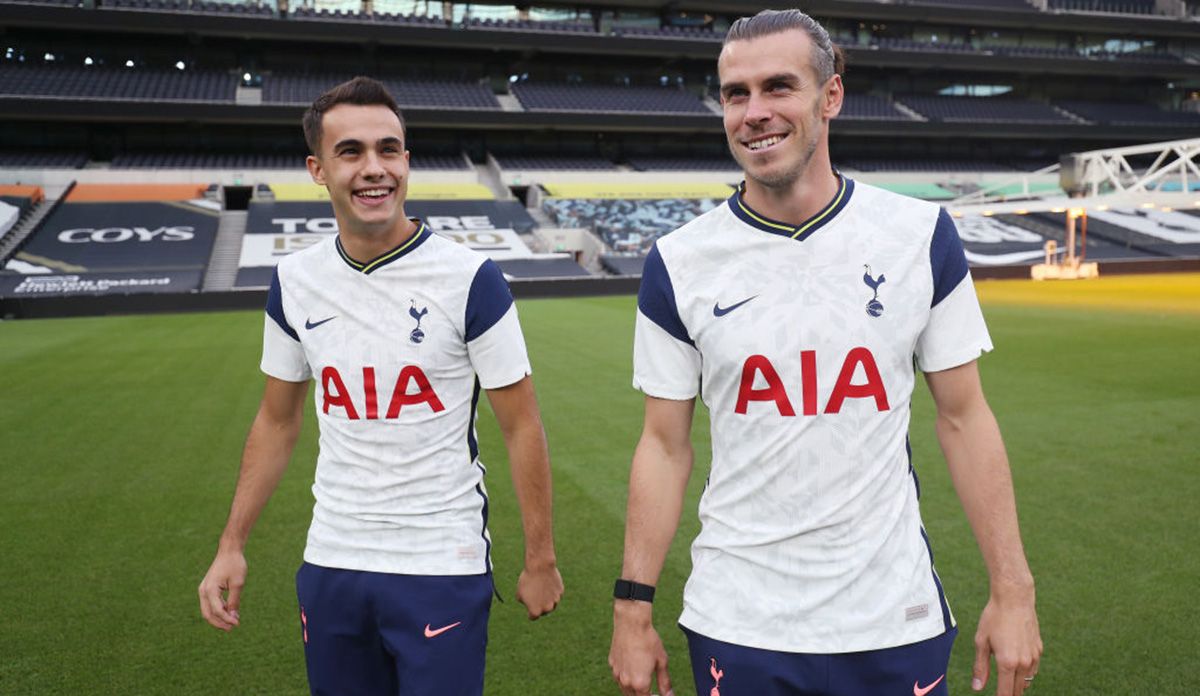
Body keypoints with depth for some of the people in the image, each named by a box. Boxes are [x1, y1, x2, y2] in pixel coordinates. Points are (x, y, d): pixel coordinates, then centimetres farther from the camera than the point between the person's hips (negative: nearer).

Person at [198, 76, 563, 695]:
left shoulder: (469, 279, -12)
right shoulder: (293, 282, 1)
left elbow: (520, 426, -7)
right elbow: (277, 422, 11)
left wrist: (540, 559, -4)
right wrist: (231, 545, 9)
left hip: (442, 569, -4)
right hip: (329, 565, 4)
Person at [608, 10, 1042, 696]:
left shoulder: (921, 235, -3)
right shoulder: (678, 263, -4)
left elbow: (964, 416, 1)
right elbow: (665, 444, 0)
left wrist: (1013, 588, -1)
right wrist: (633, 608, -2)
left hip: (896, 621, 1)